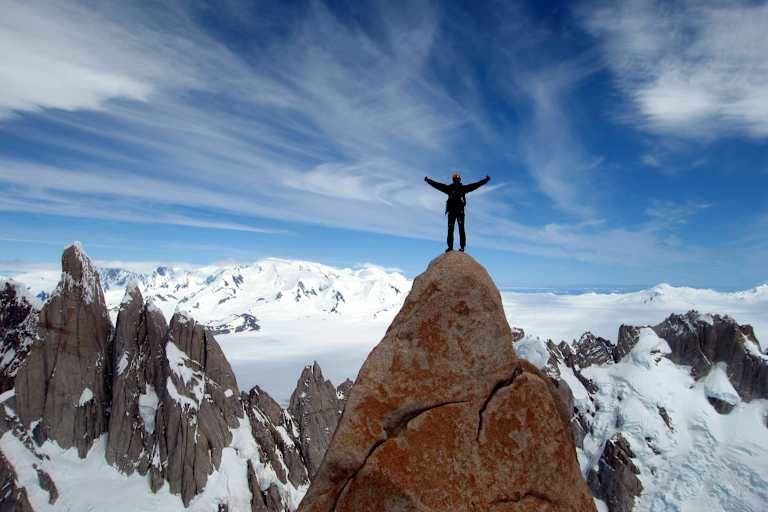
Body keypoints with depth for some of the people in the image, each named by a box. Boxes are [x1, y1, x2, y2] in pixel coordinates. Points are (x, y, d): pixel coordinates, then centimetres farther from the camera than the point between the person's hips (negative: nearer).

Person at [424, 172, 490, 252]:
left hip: (460, 211, -1)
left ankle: (462, 247, -4)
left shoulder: (464, 188, 8)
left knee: (461, 229, -5)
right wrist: (428, 180, 10)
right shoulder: (449, 188, 10)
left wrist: (486, 180, 6)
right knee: (450, 229, 0)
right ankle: (450, 246, 4)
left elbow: (476, 185, 8)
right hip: (451, 211, 2)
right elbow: (437, 185, 11)